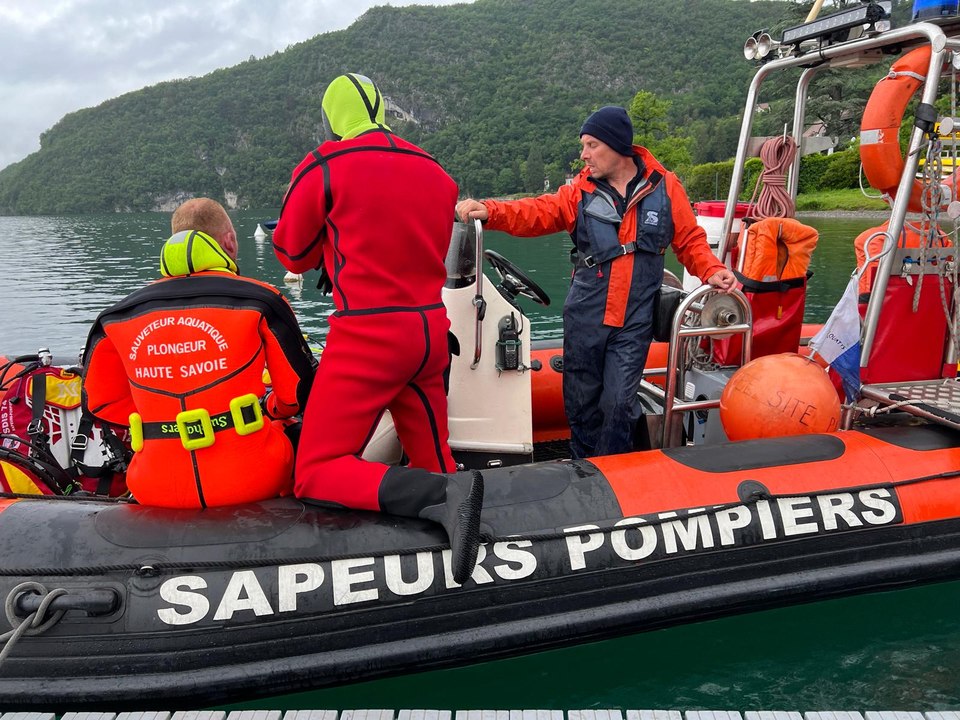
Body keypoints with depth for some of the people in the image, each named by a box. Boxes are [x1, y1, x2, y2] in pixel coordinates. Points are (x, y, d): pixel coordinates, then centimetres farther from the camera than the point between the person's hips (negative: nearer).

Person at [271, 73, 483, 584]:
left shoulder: (322, 168, -3)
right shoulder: (437, 173, 13)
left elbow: (294, 255, 9)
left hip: (366, 337, -6)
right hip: (432, 332, 7)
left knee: (317, 476, -3)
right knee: (432, 461, 15)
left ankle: (442, 495, -22)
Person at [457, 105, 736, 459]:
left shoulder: (665, 187, 2)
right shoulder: (581, 190, 4)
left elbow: (689, 239, 9)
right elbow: (537, 212, -7)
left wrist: (711, 270, -8)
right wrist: (489, 210, -22)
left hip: (634, 322, -2)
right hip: (584, 318, 2)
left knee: (618, 404, -2)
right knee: (581, 401, 10)